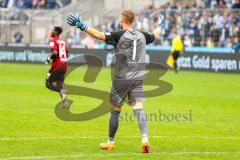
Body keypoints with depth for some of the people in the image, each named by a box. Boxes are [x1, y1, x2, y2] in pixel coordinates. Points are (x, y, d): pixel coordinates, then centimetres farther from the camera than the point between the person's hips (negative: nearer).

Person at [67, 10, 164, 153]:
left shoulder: (120, 35, -9)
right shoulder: (142, 35, 7)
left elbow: (100, 35, -22)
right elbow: (154, 35, 28)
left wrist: (81, 26, -25)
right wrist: (160, 26, 50)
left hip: (122, 78, -4)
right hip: (138, 79, 4)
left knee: (115, 110, 9)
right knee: (139, 109, -3)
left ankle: (111, 142, 20)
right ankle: (145, 139, -23)